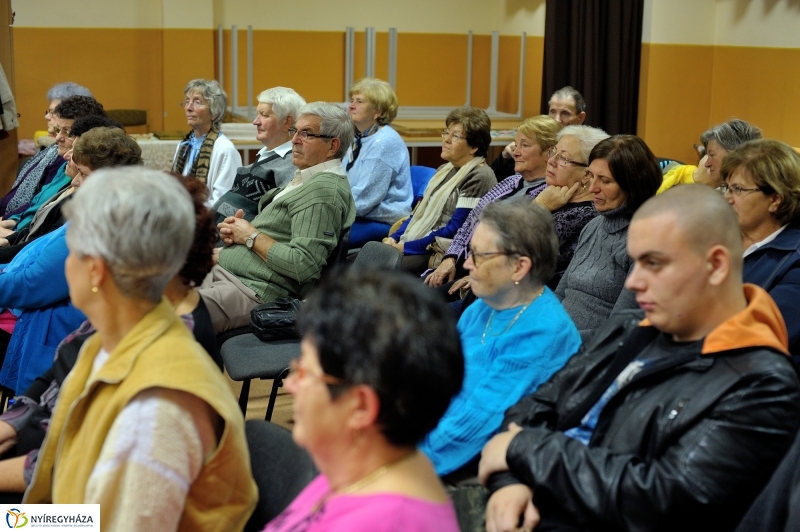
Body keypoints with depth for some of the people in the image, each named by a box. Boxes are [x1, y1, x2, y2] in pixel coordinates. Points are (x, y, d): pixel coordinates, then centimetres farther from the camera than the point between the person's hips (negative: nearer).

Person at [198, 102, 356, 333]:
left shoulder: (324, 190, -14)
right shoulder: (304, 179, 19)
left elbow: (304, 266, -24)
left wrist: (251, 236, -11)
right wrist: (234, 232, 5)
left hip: (252, 292, -10)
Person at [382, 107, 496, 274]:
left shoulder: (479, 177, -12)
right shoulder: (445, 170, 16)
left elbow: (454, 231, -16)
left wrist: (406, 247, -15)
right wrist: (394, 238, 2)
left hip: (444, 255, -9)